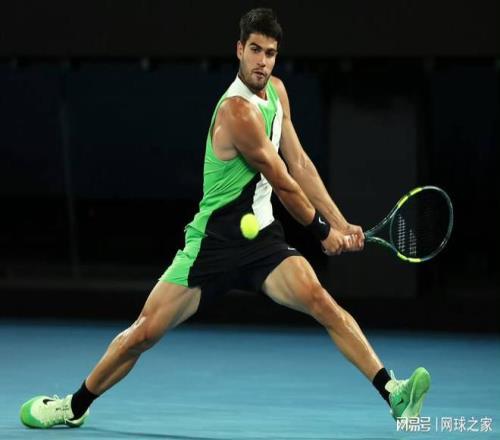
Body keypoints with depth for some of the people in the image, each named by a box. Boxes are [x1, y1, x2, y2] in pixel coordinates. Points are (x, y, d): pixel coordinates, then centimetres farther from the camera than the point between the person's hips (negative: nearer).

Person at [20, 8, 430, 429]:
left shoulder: (276, 91, 5)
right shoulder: (239, 111, -20)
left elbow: (300, 164, 10)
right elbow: (285, 186, -12)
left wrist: (340, 223, 4)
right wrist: (323, 232, 0)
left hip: (262, 240, 6)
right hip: (214, 243, -5)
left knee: (321, 300, -19)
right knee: (144, 332, 0)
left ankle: (393, 393, -25)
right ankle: (76, 405, 21)